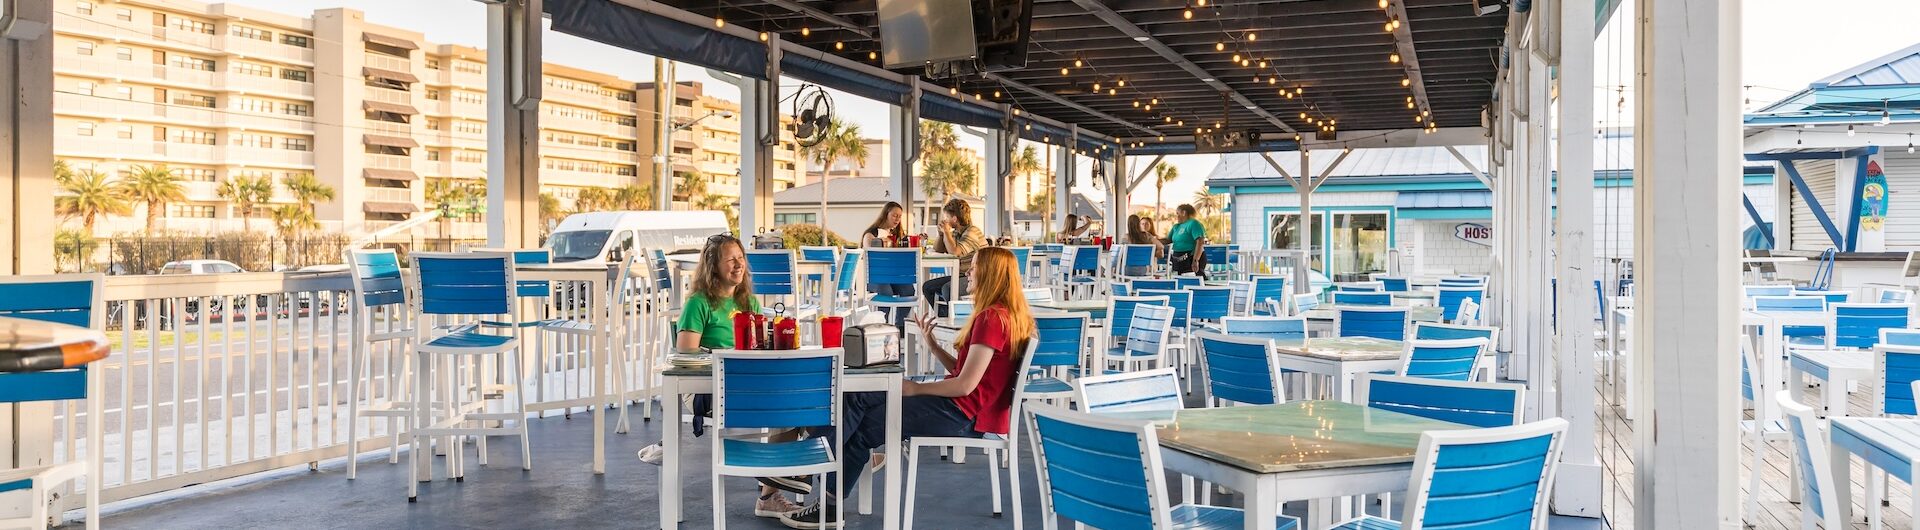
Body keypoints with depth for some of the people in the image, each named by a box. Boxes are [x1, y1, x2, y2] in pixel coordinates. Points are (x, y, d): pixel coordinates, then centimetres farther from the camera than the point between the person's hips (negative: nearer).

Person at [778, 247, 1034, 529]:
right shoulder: (1006, 314, 15)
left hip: (965, 414, -10)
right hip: (962, 406, 10)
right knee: (857, 400, 4)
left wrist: (916, 389, -10)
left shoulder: (993, 318, -18)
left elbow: (965, 385, -22)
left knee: (862, 426, -4)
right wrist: (931, 344, 4)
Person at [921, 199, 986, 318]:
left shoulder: (972, 232, -15)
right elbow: (937, 250, 18)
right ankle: (945, 316, 8)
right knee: (927, 287, 5)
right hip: (960, 276, 10)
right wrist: (940, 232, 3)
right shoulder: (956, 232, 12)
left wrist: (946, 231, -15)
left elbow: (955, 252, -27)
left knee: (947, 289, -33)